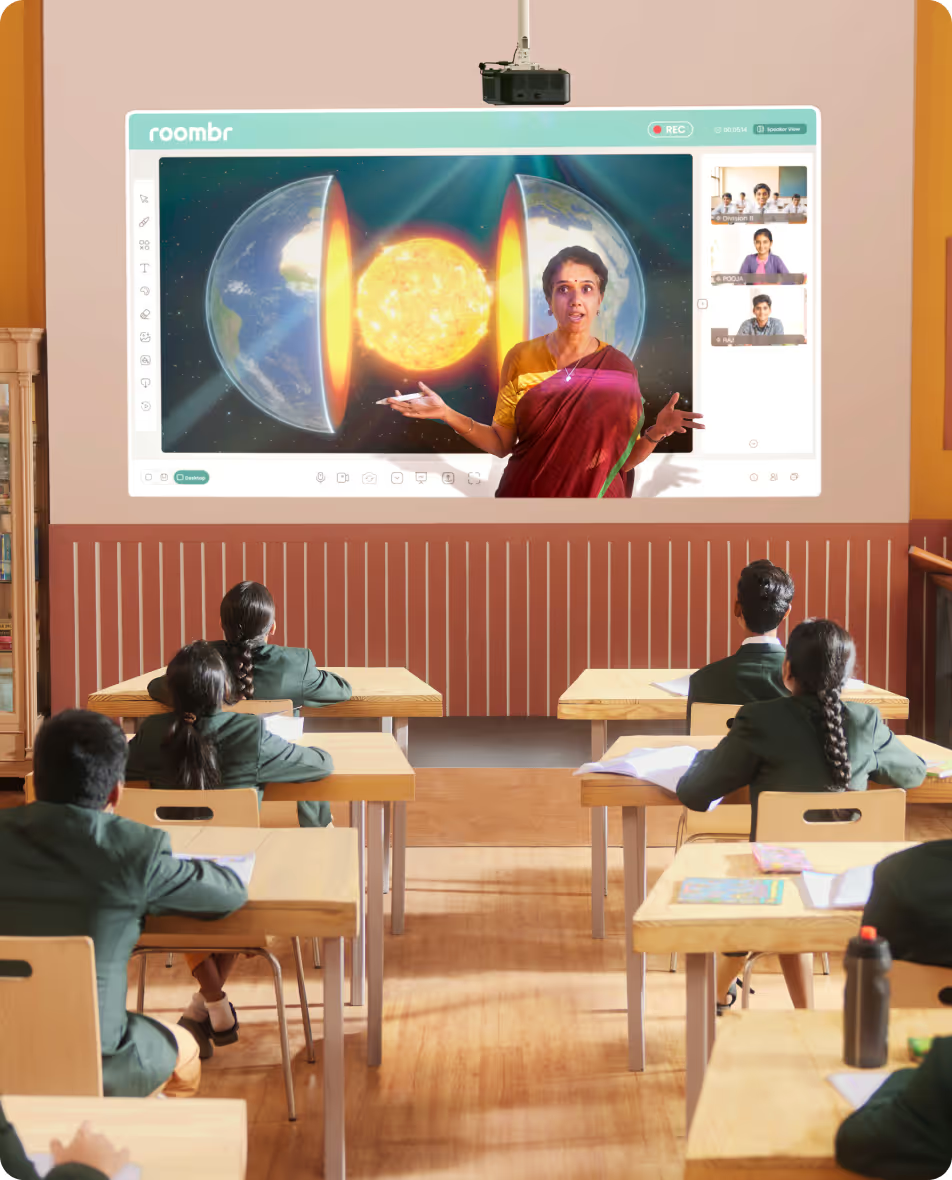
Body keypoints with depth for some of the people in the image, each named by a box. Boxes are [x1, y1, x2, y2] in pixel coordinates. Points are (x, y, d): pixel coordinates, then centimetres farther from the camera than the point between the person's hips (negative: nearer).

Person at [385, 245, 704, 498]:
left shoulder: (619, 369, -3)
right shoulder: (521, 358, 0)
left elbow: (624, 459, 0)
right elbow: (501, 442, 2)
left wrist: (656, 432, -19)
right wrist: (448, 415, -11)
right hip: (526, 494, 1)